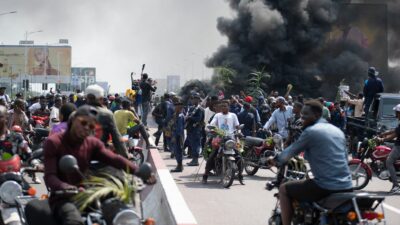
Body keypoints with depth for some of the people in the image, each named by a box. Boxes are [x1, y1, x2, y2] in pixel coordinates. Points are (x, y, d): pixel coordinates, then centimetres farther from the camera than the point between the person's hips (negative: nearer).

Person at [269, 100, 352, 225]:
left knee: (284, 189, 9)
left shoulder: (310, 131, -6)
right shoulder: (338, 131, 16)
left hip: (326, 187, -8)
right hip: (346, 187, 8)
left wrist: (276, 160, 22)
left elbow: (291, 151, 3)